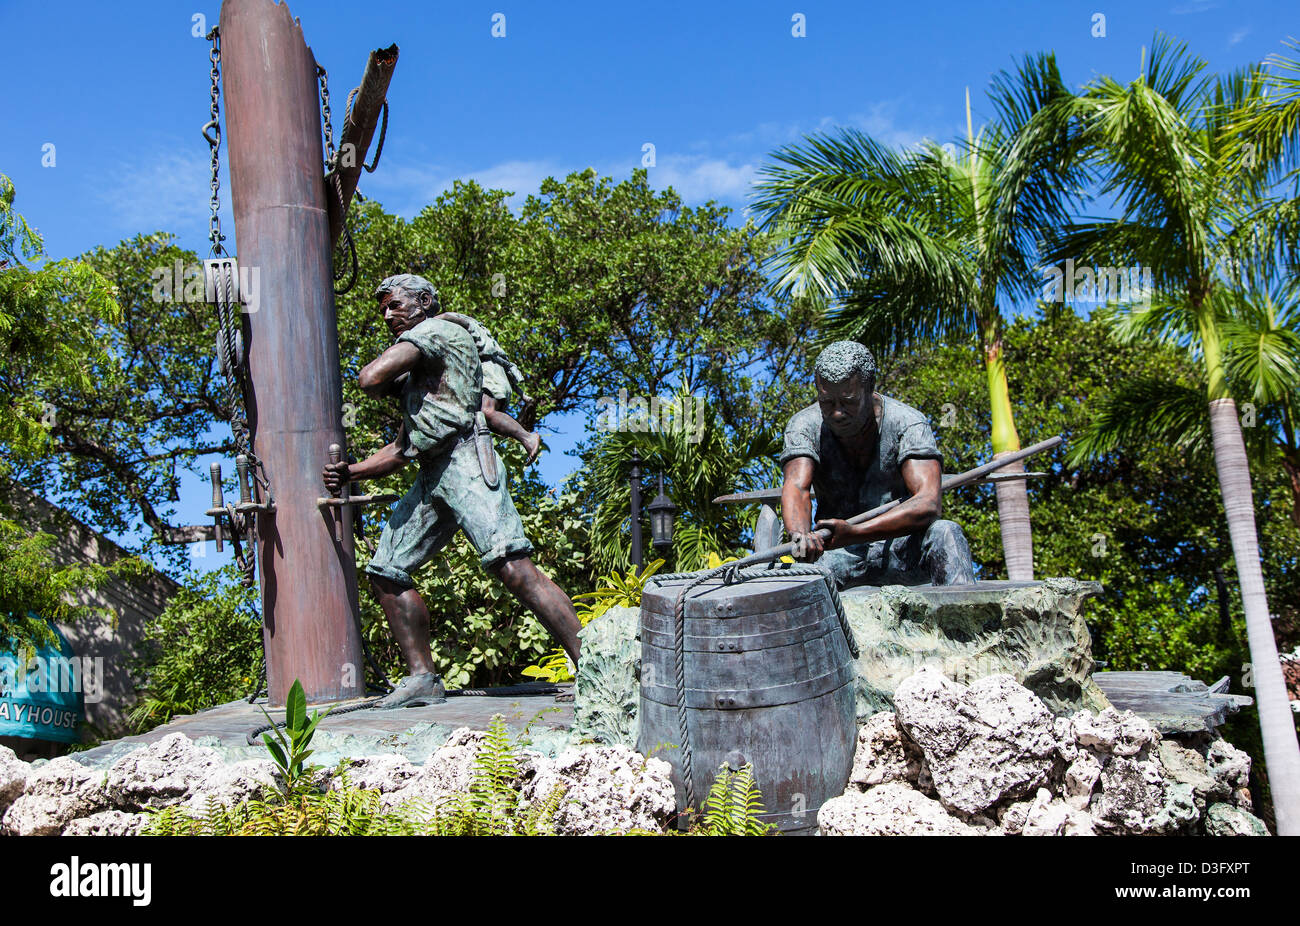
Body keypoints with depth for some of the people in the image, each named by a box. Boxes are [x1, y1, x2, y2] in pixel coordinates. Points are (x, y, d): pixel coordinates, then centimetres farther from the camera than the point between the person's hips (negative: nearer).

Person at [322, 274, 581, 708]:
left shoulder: (436, 330, 4)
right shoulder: (416, 376, 32)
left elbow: (369, 379, -7)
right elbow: (401, 448, 31)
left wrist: (391, 383, 16)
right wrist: (350, 472, 18)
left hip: (465, 461, -10)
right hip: (430, 477, 10)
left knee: (512, 566, -22)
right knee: (386, 571, 9)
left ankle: (590, 666, -25)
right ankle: (422, 677, 12)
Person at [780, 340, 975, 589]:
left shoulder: (907, 424, -14)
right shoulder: (805, 426, -7)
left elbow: (929, 504, -27)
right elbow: (796, 487, -24)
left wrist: (854, 532, -41)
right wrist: (801, 534, -49)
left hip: (902, 550, 0)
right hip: (838, 552, 1)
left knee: (945, 533, -33)